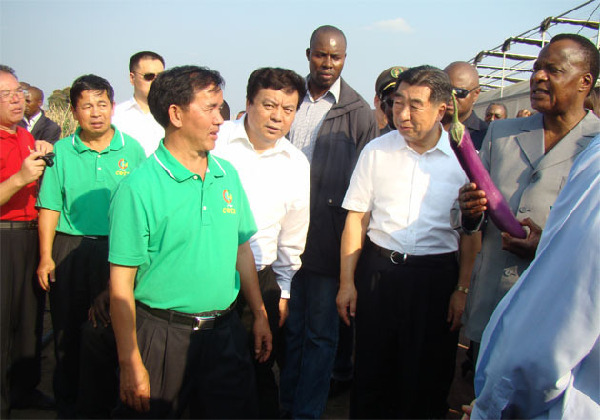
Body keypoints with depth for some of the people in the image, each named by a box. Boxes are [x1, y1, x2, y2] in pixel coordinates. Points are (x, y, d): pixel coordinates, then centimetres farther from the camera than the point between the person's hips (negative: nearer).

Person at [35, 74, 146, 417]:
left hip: (117, 249, -1)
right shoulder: (61, 151, 3)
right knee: (67, 328, 10)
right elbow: (50, 207, 2)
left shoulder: (132, 150, 1)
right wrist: (46, 257, -3)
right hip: (69, 248, 1)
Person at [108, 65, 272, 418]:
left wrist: (260, 315, 13)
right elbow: (121, 285, -14)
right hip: (163, 336, -5)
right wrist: (130, 364, -14)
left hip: (225, 331, 5)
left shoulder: (228, 175, 4)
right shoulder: (139, 188, -14)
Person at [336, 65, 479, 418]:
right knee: (371, 372, 11)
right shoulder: (377, 151, -1)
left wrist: (462, 288, 0)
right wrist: (347, 281, 0)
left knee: (429, 379, 11)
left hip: (436, 275, 0)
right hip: (379, 270, 1)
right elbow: (356, 218, 2)